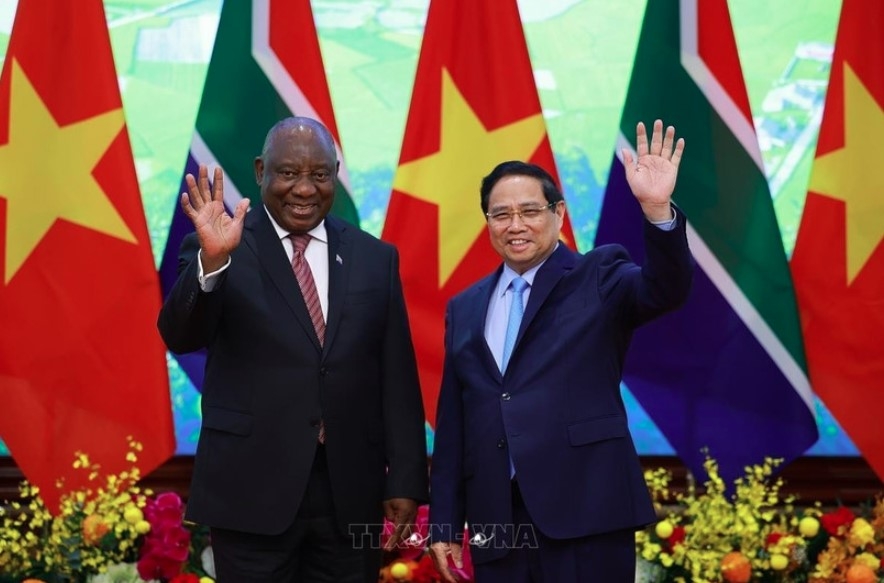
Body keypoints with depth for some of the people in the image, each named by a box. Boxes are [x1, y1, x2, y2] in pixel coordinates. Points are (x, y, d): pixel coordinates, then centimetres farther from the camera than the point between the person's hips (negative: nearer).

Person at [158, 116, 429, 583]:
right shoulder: (220, 248, -1)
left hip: (351, 494, 3)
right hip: (252, 491, -3)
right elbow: (181, 337, -14)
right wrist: (211, 261, -31)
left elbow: (397, 379, 7)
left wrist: (406, 481, 2)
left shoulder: (375, 258, 8)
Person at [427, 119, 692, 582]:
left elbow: (666, 290, -16)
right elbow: (452, 423, 15)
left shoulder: (597, 278, 4)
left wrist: (657, 209, -32)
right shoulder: (465, 309, 15)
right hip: (495, 525, 4)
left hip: (585, 516, -4)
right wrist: (445, 524, 11)